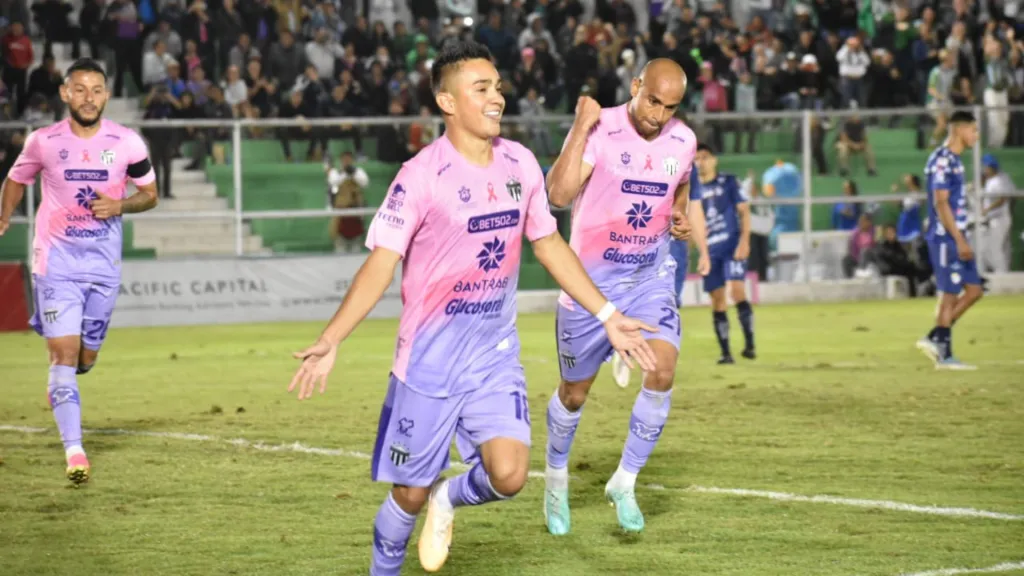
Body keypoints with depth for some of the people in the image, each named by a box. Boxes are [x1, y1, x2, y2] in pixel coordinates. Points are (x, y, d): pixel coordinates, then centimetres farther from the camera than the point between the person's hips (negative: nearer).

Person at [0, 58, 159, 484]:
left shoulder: (127, 143, -4)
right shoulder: (44, 142, -5)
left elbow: (150, 193, 6)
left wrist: (119, 205, -13)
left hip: (104, 264, 2)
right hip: (56, 261, -2)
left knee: (86, 358, 12)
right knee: (63, 354, -12)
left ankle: (59, 384, 49)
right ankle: (74, 452, -14)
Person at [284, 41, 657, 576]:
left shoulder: (520, 163, 1)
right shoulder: (421, 175, -15)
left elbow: (548, 244, 14)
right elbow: (381, 263, -16)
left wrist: (607, 317, 15)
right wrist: (329, 342, -27)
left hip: (496, 355, 4)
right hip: (429, 358, -4)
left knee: (508, 475, -14)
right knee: (410, 493, 5)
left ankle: (450, 499, 20)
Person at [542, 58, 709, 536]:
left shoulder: (682, 141, 0)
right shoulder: (599, 130, -16)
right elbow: (559, 194, -30)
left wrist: (683, 221, 0)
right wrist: (582, 128, -34)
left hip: (650, 277, 3)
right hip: (591, 280, -3)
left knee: (662, 372, -18)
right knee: (575, 392, 10)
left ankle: (624, 483, -2)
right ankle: (556, 479, 37)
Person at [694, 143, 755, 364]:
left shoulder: (728, 182, 2)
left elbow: (744, 211, -2)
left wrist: (744, 241, -13)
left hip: (732, 245, -4)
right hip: (710, 250, 4)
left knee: (737, 290, -18)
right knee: (717, 300, 2)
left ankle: (749, 344, -15)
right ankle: (725, 352, 6)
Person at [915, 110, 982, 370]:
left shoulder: (954, 160, 16)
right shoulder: (942, 160, -14)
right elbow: (940, 203, -19)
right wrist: (959, 240, -21)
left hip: (957, 238, 10)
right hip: (946, 238, -10)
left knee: (973, 290, 8)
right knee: (950, 295, -5)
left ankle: (934, 339, 9)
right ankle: (945, 356, 2)